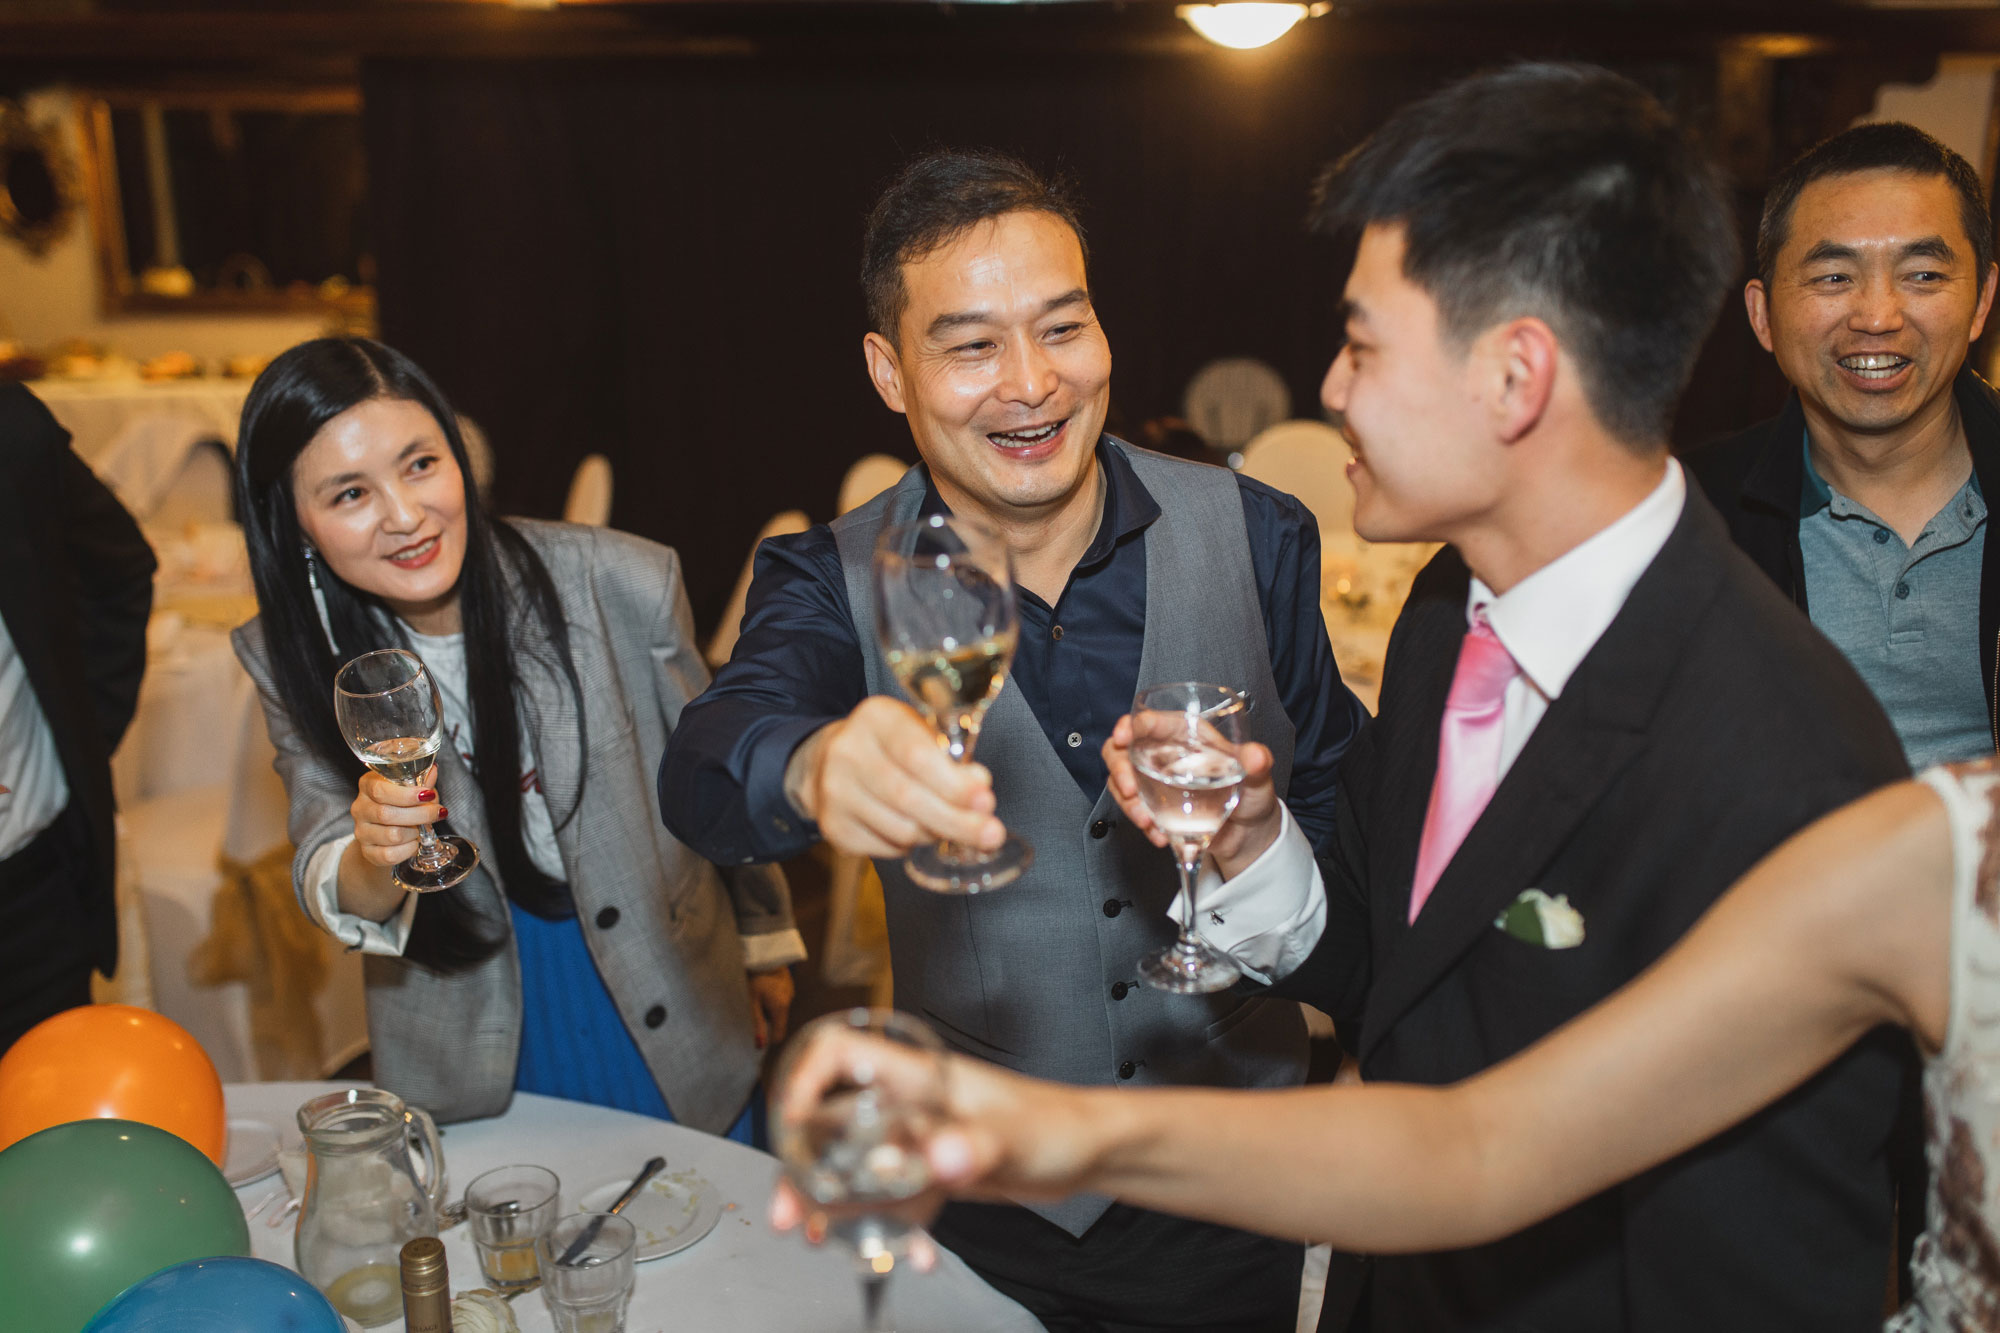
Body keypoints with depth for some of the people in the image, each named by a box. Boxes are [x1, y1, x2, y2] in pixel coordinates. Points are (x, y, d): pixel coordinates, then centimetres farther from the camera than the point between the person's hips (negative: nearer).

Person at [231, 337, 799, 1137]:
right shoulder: (294, 659, -12)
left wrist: (763, 944, 8)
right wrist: (374, 856, -34)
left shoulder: (623, 585, -21)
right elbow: (335, 898, -10)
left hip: (663, 995, -1)